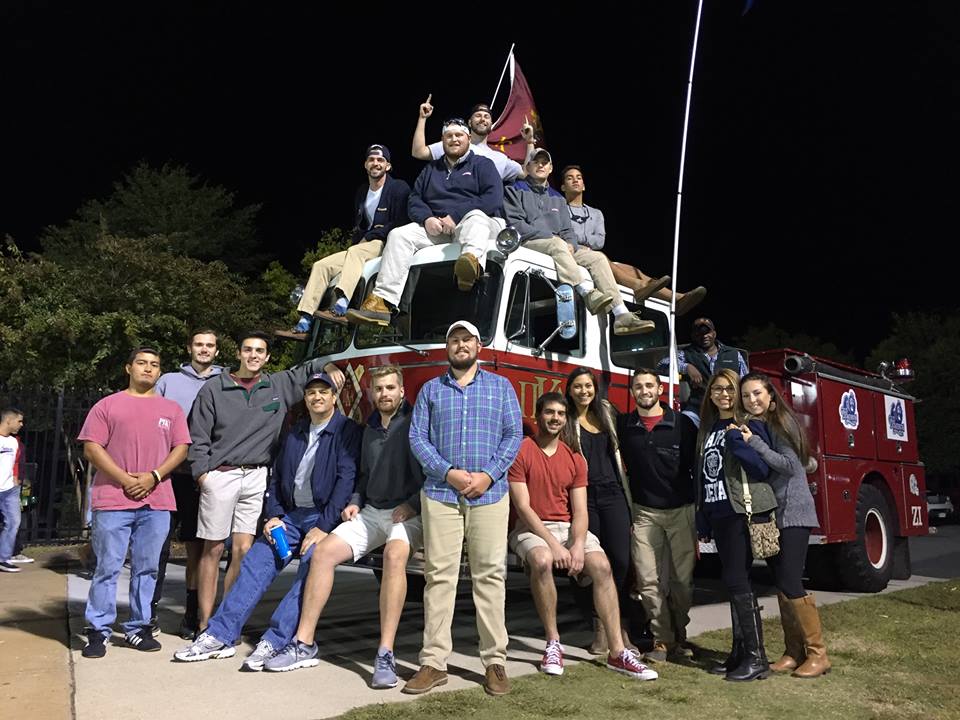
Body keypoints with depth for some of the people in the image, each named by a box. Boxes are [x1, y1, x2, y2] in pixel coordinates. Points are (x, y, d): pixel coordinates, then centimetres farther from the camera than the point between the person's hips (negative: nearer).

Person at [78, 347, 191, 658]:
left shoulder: (171, 408, 14)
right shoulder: (107, 405, 7)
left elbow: (180, 449, 8)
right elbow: (91, 448, 0)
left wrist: (154, 476, -7)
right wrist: (124, 478, -10)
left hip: (157, 502, 2)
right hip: (113, 500, -2)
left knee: (147, 568, 7)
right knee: (107, 567, 0)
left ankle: (138, 628, 17)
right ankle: (98, 631, 10)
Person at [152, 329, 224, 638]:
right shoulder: (168, 381, 13)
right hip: (169, 472, 0)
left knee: (197, 547, 5)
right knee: (159, 544, -2)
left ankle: (191, 615, 14)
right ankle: (150, 611, 8)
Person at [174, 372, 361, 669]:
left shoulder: (347, 431, -5)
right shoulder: (295, 433, 16)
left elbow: (346, 479, -14)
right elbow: (277, 477, 17)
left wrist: (323, 527, -19)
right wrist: (274, 516, 2)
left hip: (325, 518, -6)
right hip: (291, 515, 6)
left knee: (311, 571, -25)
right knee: (254, 563, -7)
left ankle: (274, 642, -25)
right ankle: (220, 636, -7)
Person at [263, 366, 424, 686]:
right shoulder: (370, 429, 16)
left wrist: (412, 505, -20)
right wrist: (356, 502, 11)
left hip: (408, 514, -7)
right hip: (371, 512, 7)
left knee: (395, 554, -36)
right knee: (324, 551, -10)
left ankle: (386, 655, -36)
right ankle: (304, 644, -3)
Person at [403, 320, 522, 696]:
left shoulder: (501, 386, 12)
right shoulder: (430, 389, 12)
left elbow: (513, 435, 4)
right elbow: (417, 438, 4)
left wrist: (489, 474, -9)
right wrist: (447, 473, -10)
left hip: (490, 495, 0)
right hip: (440, 494, 1)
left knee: (490, 576, 0)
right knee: (439, 576, 0)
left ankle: (495, 662, 7)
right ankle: (434, 662, 5)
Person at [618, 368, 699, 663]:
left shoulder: (682, 423, -1)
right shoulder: (623, 425, 4)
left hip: (681, 510, -1)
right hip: (644, 513, 1)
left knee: (682, 578, 5)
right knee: (648, 580, -1)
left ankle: (679, 637, 19)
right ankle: (662, 640, 8)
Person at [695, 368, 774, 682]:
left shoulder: (750, 424, -3)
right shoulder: (707, 429, 16)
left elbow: (762, 467, -12)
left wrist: (736, 439, -20)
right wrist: (702, 521, 16)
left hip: (743, 512, -7)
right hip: (718, 514, 7)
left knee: (737, 581, -10)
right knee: (733, 582, 11)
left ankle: (757, 658, -3)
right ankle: (740, 652, 18)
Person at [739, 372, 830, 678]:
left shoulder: (782, 423, -8)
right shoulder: (751, 427, 12)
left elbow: (790, 465, -18)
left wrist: (754, 443, -21)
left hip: (792, 514, -7)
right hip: (768, 515, 7)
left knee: (791, 584, -10)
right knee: (781, 586, 8)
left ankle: (818, 653, 1)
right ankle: (794, 652, 16)